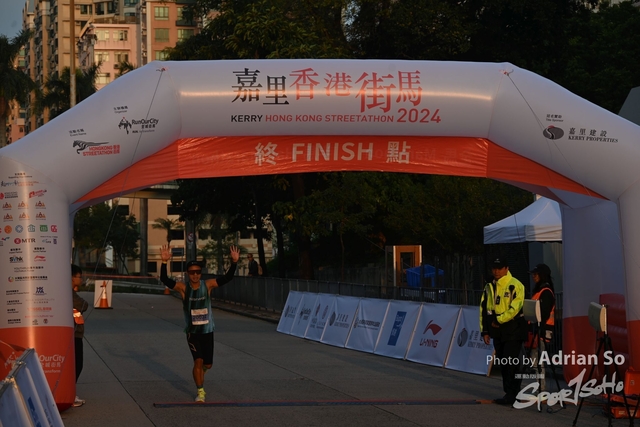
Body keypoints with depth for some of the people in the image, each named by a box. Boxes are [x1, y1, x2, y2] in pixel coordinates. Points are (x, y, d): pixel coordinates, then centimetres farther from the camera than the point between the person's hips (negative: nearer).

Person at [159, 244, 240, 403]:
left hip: (207, 330, 2)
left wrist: (234, 263, -29)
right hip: (192, 331, -2)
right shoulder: (183, 288, -10)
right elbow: (164, 279, -23)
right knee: (198, 361, -12)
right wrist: (164, 262, -38)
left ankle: (200, 372, 46)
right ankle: (200, 392, 3)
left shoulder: (208, 285, -6)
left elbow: (227, 278, -13)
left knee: (207, 364, 9)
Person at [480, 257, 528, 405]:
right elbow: (484, 310, 15)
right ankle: (509, 393, 18)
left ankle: (512, 394, -6)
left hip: (513, 331, -7)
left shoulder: (515, 286, -10)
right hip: (497, 332, 7)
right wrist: (485, 331, 11)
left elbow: (515, 308, -19)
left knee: (511, 363, -10)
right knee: (503, 364, 10)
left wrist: (499, 320, -13)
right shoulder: (489, 288, 12)